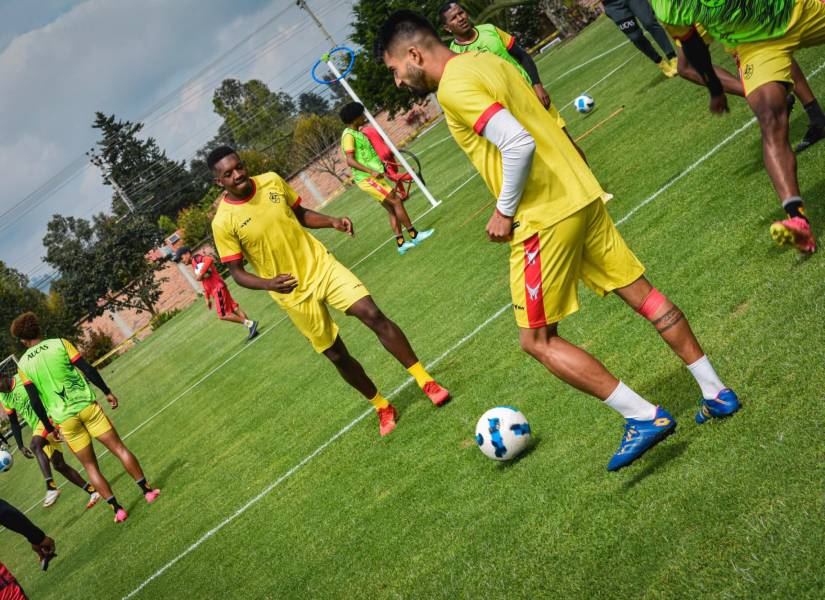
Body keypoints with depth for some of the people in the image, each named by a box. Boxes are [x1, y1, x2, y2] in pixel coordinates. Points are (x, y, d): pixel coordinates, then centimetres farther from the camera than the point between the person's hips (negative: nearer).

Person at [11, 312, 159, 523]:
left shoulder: (23, 365, 4)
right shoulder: (59, 344, 1)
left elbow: (35, 401, 1)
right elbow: (88, 370, -4)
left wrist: (49, 428, 11)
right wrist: (107, 392, 5)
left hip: (64, 419, 1)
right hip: (86, 405, -1)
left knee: (90, 465, 10)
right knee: (119, 448, 9)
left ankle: (117, 509, 5)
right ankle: (147, 490, 11)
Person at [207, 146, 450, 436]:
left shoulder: (272, 181, -4)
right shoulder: (223, 223, -14)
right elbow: (237, 272, -9)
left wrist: (332, 221, -6)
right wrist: (269, 283, -28)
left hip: (320, 265, 2)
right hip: (293, 293, -2)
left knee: (373, 315, -15)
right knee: (337, 355, 4)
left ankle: (425, 380, -4)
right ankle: (382, 407, 26)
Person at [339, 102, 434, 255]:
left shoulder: (357, 133, 17)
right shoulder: (348, 135, -14)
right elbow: (350, 161, -24)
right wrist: (371, 171, -32)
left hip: (375, 177, 10)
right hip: (368, 179, -10)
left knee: (392, 210, 7)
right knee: (396, 201, -12)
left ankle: (400, 244, 8)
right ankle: (414, 235, -6)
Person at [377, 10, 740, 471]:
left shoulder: (453, 87, -15)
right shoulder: (486, 60, 14)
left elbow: (519, 144, -25)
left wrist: (505, 211, -13)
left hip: (543, 218, -9)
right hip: (582, 194, 9)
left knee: (538, 340, 2)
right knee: (640, 292, 15)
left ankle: (645, 417, -1)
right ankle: (717, 393, 22)